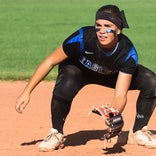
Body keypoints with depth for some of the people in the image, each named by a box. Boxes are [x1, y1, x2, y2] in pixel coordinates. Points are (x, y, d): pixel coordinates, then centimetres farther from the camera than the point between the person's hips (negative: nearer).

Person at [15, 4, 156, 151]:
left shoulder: (128, 53, -33)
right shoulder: (83, 37, -38)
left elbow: (120, 95, -34)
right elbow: (50, 61, -28)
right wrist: (26, 93, -30)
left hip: (112, 74, 2)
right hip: (77, 69, -2)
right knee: (64, 88, -37)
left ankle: (138, 133, 5)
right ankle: (56, 135, -9)